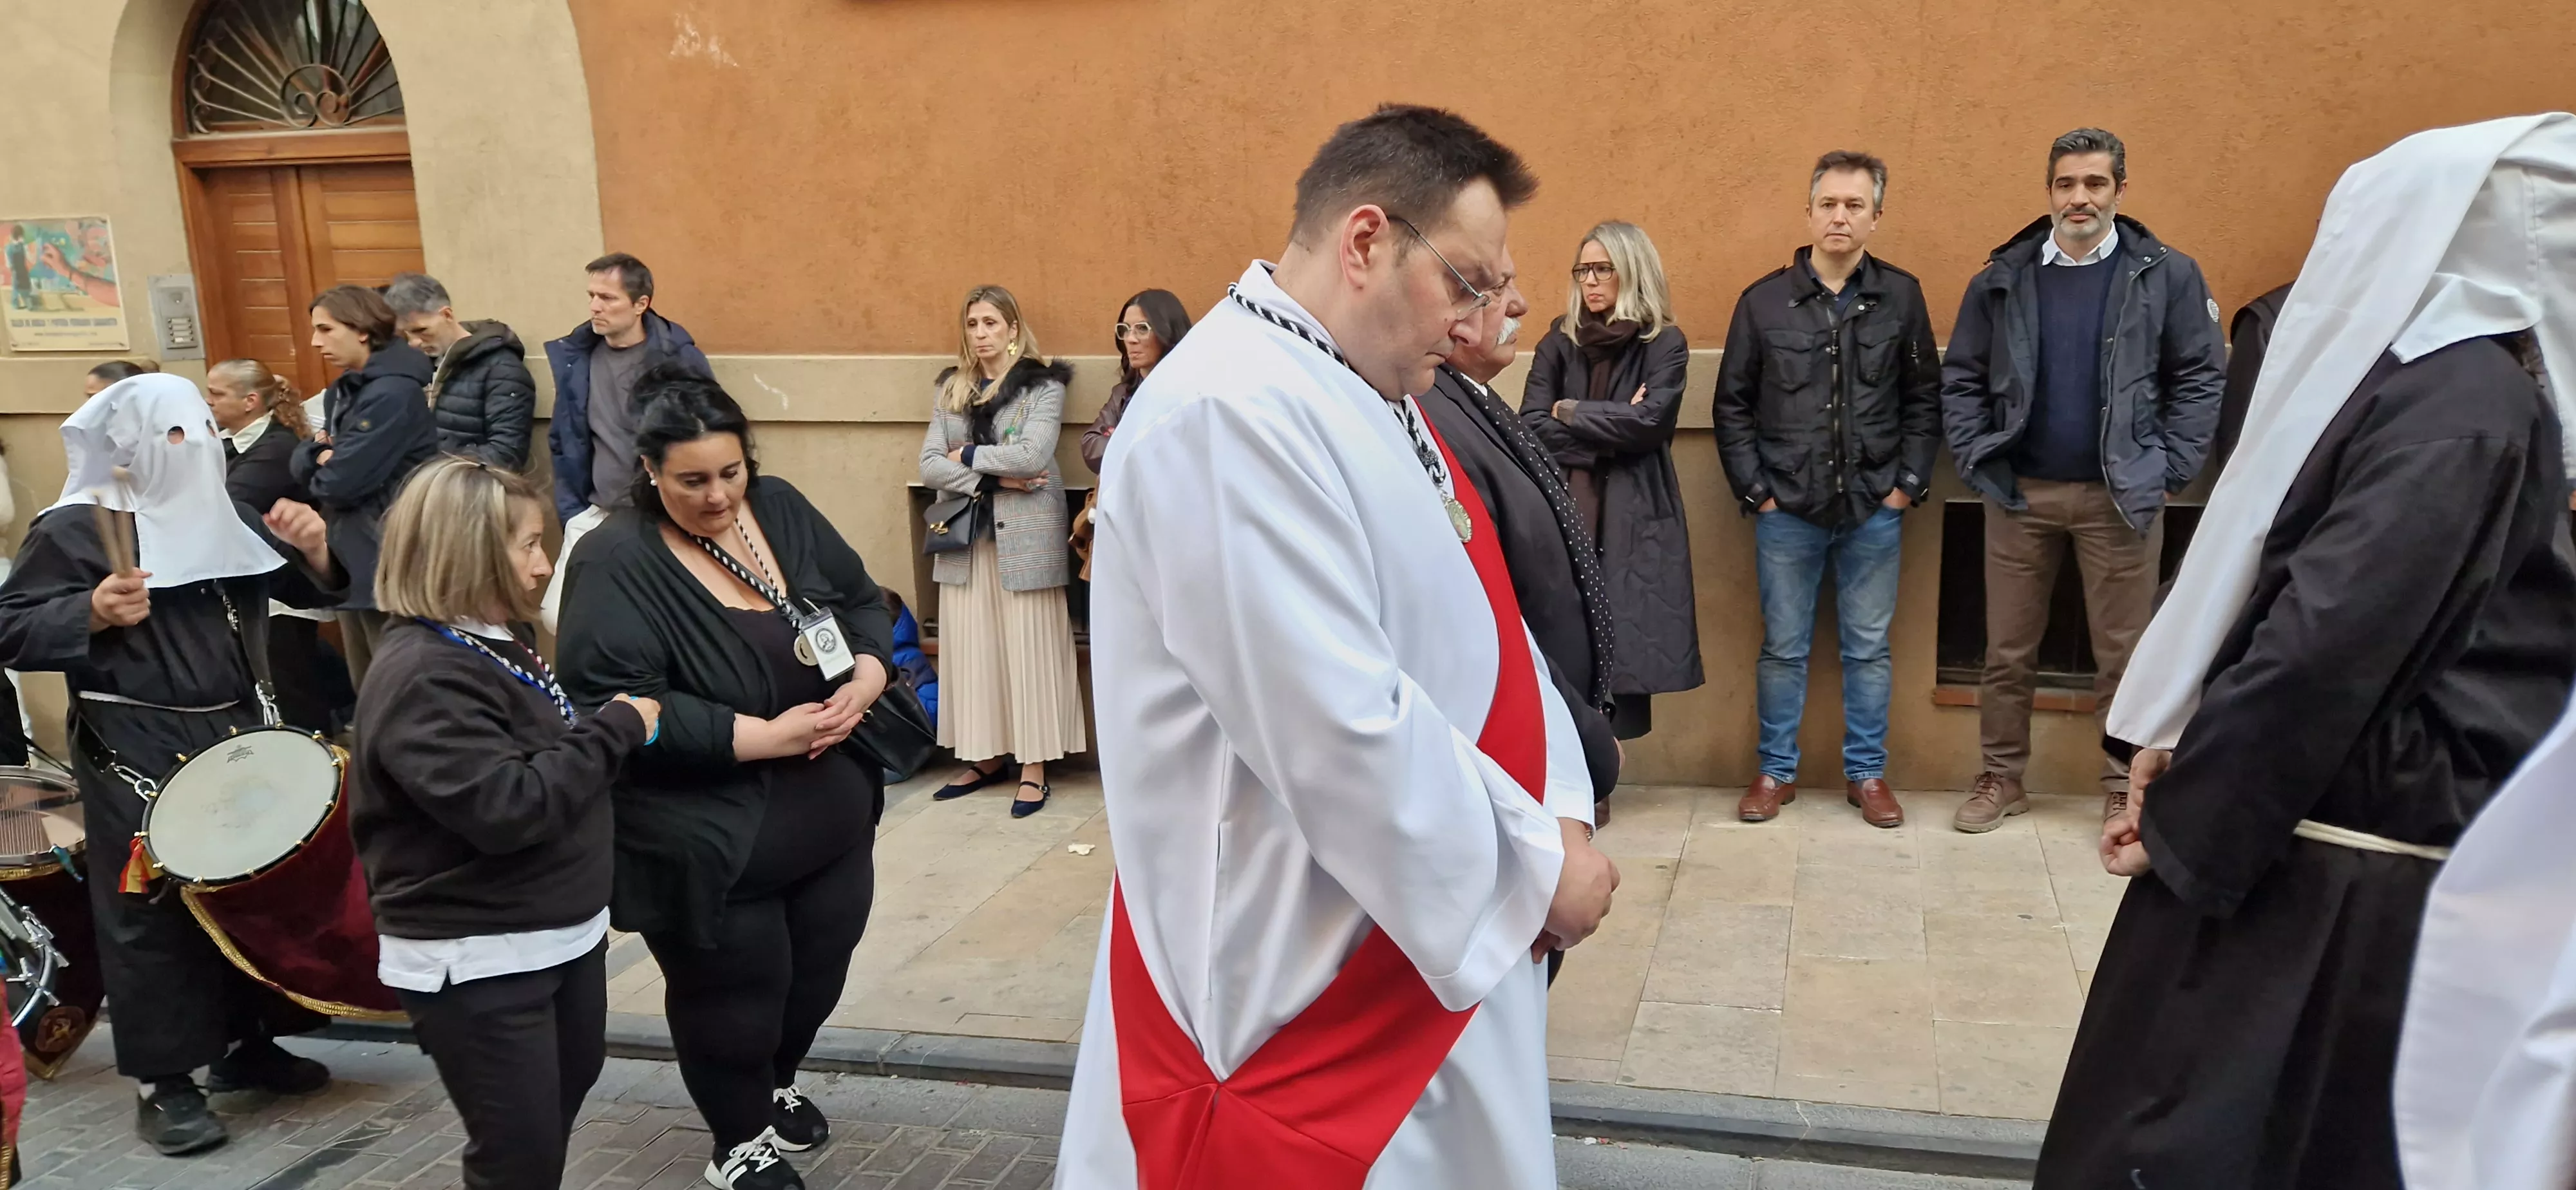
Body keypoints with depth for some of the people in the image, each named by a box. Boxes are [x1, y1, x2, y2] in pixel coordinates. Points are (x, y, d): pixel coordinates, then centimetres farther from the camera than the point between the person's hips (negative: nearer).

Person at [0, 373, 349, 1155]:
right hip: (136, 754, -6)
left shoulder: (223, 516, 10)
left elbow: (310, 593, 13)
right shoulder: (73, 530, -7)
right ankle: (165, 1083, 12)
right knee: (153, 911, 1)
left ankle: (249, 1041, 29)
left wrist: (313, 549, -7)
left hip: (237, 733, 6)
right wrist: (92, 613, -24)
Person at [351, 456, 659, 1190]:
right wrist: (617, 729, -22)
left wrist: (617, 729, -2)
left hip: (562, 935, 10)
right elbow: (507, 807, -31)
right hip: (476, 963, -10)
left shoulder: (495, 645, 8)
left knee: (561, 1102, 27)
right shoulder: (425, 676, -24)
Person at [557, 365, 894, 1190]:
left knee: (819, 976, 21)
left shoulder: (781, 509, 1)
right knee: (734, 1002, 11)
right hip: (713, 850, -6)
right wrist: (768, 736, -25)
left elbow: (863, 601, 9)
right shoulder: (617, 562, -18)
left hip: (833, 822, 6)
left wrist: (863, 684, -12)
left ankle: (777, 1087, 50)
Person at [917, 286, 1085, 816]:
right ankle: (986, 757, 18)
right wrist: (994, 476, -11)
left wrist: (968, 456, -6)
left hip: (1026, 534, -5)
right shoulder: (950, 389, 12)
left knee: (1028, 649, -2)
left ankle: (1033, 766, 5)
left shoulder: (1043, 384, -2)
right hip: (965, 533, 5)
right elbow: (930, 466, 2)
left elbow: (1032, 455, -16)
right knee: (970, 648, 6)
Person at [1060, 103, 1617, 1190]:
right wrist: (1536, 867, -17)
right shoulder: (1230, 416, -24)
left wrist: (1558, 815, -5)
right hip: (1311, 977, -9)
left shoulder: (1372, 400, 8)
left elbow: (1478, 626, 9)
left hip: (1429, 930, 9)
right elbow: (1345, 739, -29)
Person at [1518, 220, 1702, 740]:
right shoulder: (1558, 344, 11)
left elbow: (1649, 422, -11)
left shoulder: (1665, 344, 4)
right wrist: (1610, 434, -8)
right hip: (1563, 515, 2)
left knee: (1626, 650, -4)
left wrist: (1572, 413, -2)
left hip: (1635, 520, -2)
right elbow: (1530, 428, 0)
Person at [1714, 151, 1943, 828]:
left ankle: (1867, 773, 23)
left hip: (1875, 511, 1)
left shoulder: (1902, 297, 3)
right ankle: (1777, 771, 21)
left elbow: (1924, 401, 6)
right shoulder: (1764, 301, 0)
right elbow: (1733, 406, 2)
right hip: (1786, 510, -1)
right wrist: (1755, 490, -4)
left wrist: (1908, 484, -1)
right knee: (1783, 647, 8)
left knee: (1869, 647, 9)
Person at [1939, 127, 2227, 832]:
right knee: (2008, 650, 9)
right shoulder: (2003, 278, 4)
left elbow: (2201, 378, -1)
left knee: (2123, 653, 7)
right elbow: (1961, 380, 6)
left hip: (2122, 496, -2)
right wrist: (1977, 462, -3)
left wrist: (2170, 469, -7)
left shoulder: (2166, 275, -2)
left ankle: (2124, 786, 22)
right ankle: (2002, 777, 23)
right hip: (2019, 493, 2)